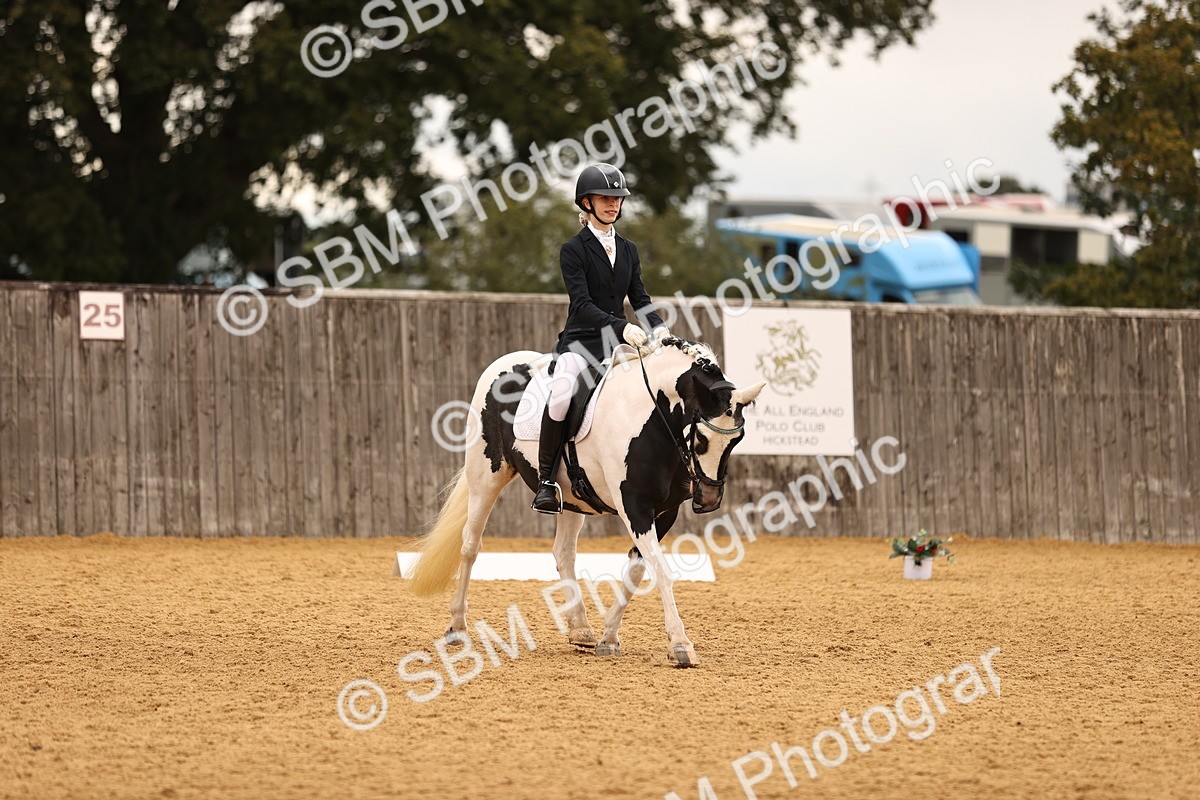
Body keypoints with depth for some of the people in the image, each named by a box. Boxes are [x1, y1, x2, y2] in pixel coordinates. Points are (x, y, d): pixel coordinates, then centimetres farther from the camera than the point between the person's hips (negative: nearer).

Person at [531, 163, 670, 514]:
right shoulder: (574, 250, -4)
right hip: (580, 342, -6)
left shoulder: (628, 250, 15)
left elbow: (639, 298, 13)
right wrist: (622, 327, -28)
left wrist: (658, 327, -8)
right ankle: (546, 481, -25)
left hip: (618, 343, 6)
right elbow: (582, 304, -14)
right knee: (561, 394, -35)